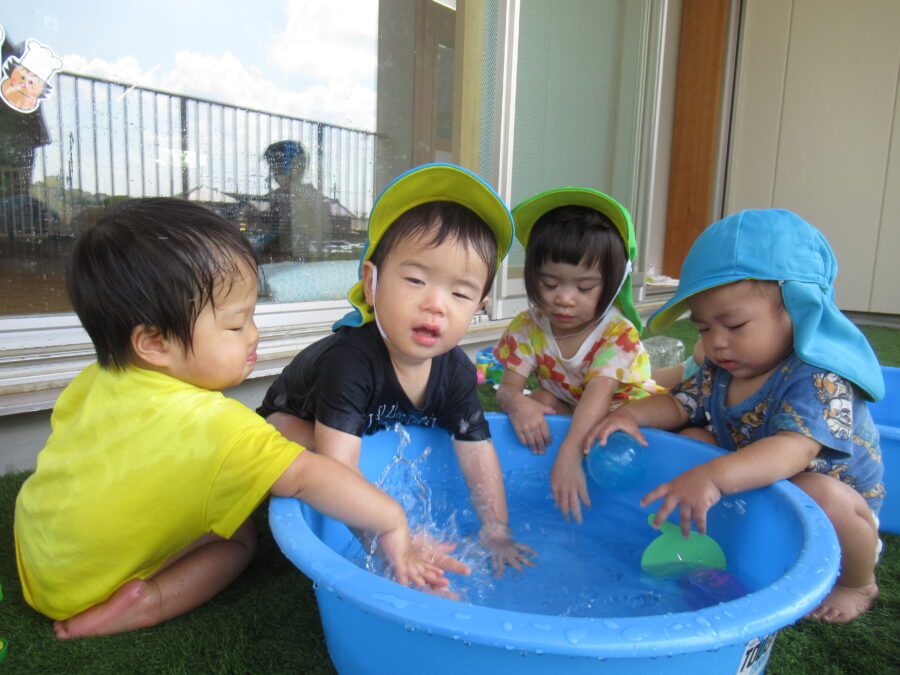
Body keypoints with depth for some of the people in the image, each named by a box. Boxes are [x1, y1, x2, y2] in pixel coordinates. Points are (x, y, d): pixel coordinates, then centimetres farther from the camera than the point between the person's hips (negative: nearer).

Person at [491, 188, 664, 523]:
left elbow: (599, 394, -43)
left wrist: (569, 456, -57)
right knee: (539, 400, -28)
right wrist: (517, 403, -47)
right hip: (566, 407, 3)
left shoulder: (618, 333, -29)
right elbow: (508, 386, -19)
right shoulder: (528, 327, -16)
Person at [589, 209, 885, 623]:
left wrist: (713, 478, -61)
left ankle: (856, 583, -3)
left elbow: (794, 450, -45)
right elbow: (680, 404, 0)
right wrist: (633, 413, -22)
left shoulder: (819, 379, -30)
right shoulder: (721, 370, -8)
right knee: (692, 440, -6)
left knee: (820, 494, -37)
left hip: (835, 512, -5)